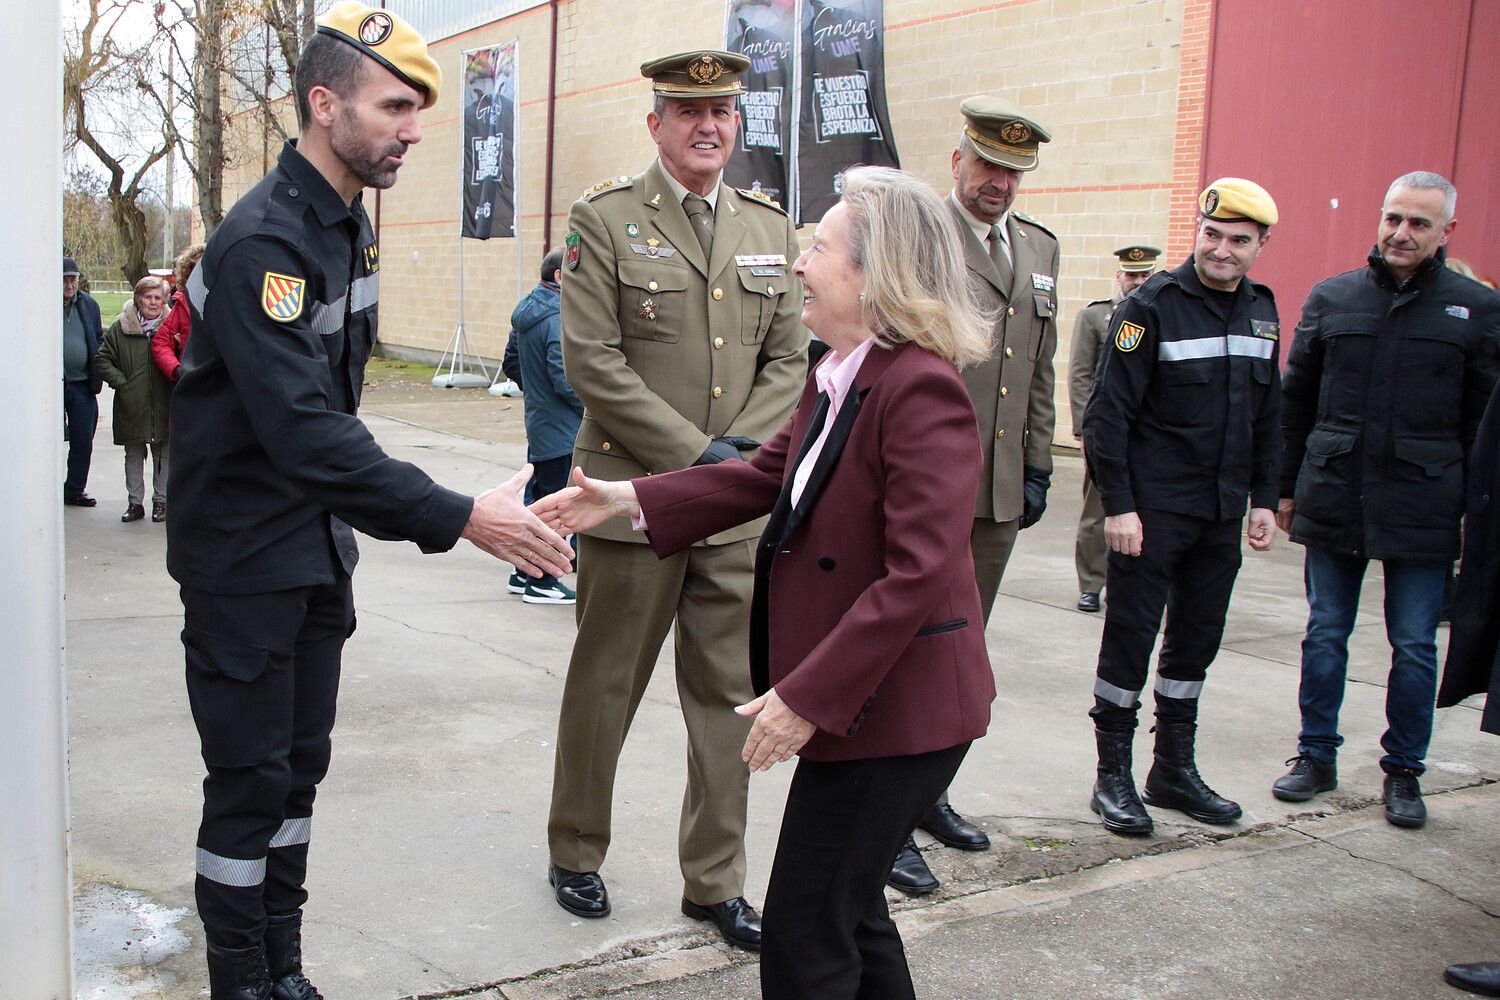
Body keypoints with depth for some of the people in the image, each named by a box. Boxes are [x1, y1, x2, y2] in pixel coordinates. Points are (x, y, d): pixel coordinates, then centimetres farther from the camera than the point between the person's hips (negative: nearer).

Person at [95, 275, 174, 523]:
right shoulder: (121, 328, 3)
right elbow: (102, 358, 6)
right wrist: (120, 382, -2)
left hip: (163, 406, -1)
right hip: (132, 406, 1)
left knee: (163, 454, 7)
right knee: (133, 455, 9)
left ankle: (161, 501, 17)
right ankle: (135, 502, 17)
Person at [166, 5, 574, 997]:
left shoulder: (349, 225, 6)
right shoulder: (262, 243, -23)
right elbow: (303, 430, -32)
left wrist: (343, 513, 12)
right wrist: (460, 520, -35)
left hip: (319, 544, 8)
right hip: (244, 555, -8)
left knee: (300, 767, 15)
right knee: (251, 780, 2)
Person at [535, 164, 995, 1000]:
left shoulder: (921, 390, -23)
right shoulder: (837, 376, 8)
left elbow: (918, 573, -27)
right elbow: (767, 477, 13)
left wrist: (809, 695, -26)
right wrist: (627, 499, 5)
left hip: (894, 705, -10)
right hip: (858, 701, 10)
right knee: (850, 911, 23)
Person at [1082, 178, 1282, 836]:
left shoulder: (1262, 311, 9)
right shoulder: (1153, 306, -10)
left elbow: (1269, 416, 17)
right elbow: (1108, 413, -12)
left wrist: (1264, 499, 12)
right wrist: (1118, 504, -16)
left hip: (1222, 513, 6)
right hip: (1152, 510, -6)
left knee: (1196, 642, 13)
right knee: (1130, 639, 0)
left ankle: (1174, 770, 26)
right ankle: (1113, 777, 12)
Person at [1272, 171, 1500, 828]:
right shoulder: (1330, 298, 6)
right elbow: (1296, 400, 10)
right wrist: (1287, 488, 8)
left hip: (1422, 505, -1)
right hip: (1333, 497, 2)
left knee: (1414, 646, 6)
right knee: (1325, 636, 9)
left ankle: (1404, 772, 21)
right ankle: (1317, 755, 23)